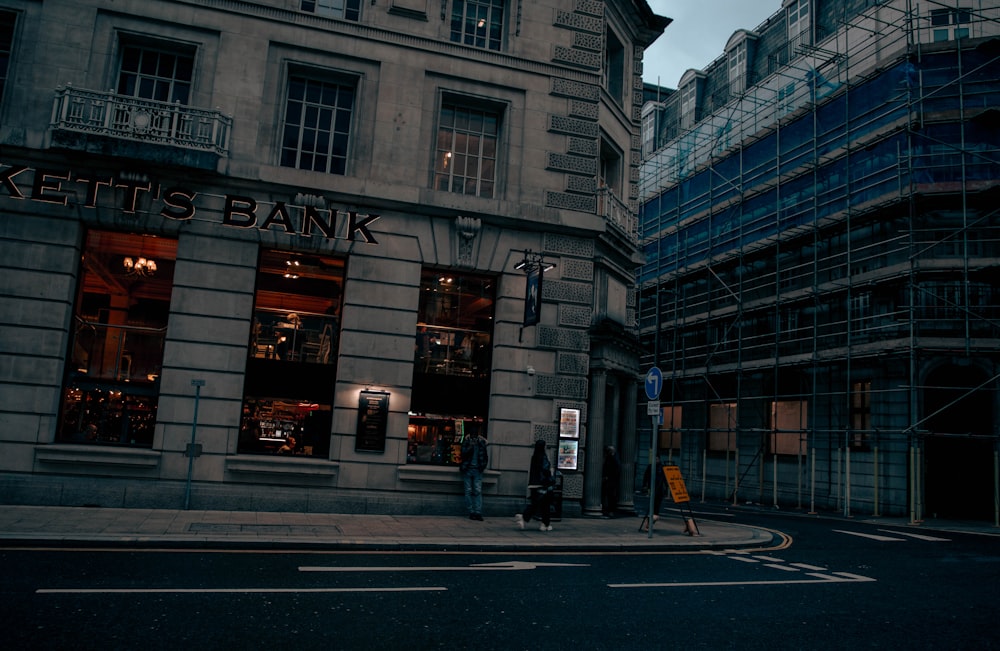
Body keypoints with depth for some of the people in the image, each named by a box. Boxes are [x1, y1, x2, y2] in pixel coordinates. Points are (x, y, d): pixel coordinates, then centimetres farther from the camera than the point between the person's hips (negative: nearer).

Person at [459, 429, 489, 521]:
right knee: (468, 491, -1)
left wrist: (483, 467, 3)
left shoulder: (482, 443, 8)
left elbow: (485, 456, 12)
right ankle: (471, 512, 3)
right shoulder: (466, 442, 2)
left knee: (478, 491, -6)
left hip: (477, 470, 1)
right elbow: (463, 454, -10)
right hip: (467, 469, -1)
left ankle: (478, 513, -8)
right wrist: (471, 446, -19)